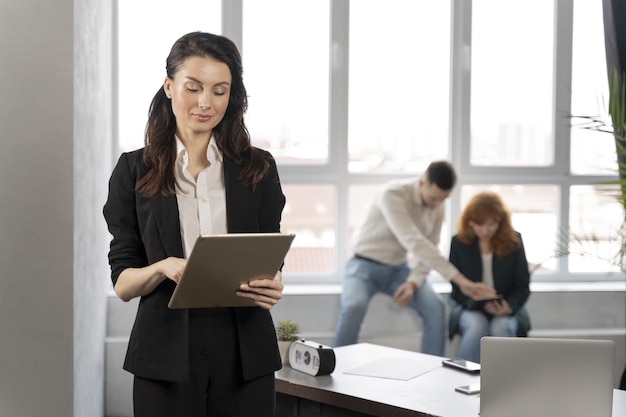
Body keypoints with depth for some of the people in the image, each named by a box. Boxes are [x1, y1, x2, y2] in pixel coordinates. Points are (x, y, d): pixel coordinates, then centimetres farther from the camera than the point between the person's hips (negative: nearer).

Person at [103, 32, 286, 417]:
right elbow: (122, 283, 0)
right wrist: (162, 269, -20)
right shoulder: (134, 170, 1)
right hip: (166, 351, -1)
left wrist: (271, 287, -15)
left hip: (244, 352, 1)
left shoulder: (259, 168, 4)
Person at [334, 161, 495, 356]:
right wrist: (459, 279, -42)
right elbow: (413, 242, -38)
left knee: (435, 306, -19)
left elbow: (428, 250, 1)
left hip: (399, 269, 5)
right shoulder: (392, 194, -27)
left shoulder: (437, 207, -5)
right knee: (354, 306, -34)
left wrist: (413, 283, -21)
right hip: (366, 266, -5)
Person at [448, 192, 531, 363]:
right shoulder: (459, 242, -3)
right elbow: (456, 286, 1)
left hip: (506, 308, 0)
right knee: (477, 327, -34)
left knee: (501, 328, -33)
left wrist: (509, 306, -20)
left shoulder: (514, 241, -2)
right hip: (470, 307, 0)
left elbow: (522, 286, 1)